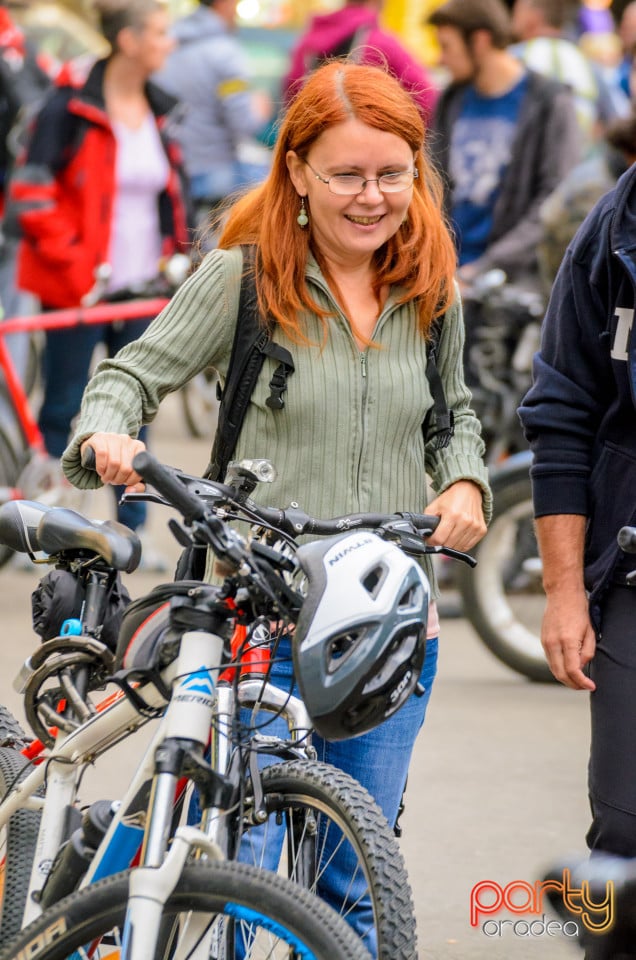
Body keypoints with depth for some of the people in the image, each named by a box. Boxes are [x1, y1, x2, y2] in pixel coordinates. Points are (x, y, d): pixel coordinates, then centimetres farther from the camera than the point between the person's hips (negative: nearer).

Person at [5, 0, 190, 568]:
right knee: (62, 410, 1)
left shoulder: (159, 112, 8)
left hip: (142, 288, 5)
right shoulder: (72, 111, -11)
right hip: (80, 290, -5)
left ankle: (133, 529, 14)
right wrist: (75, 267, -15)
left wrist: (177, 256, 9)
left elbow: (173, 192, 20)